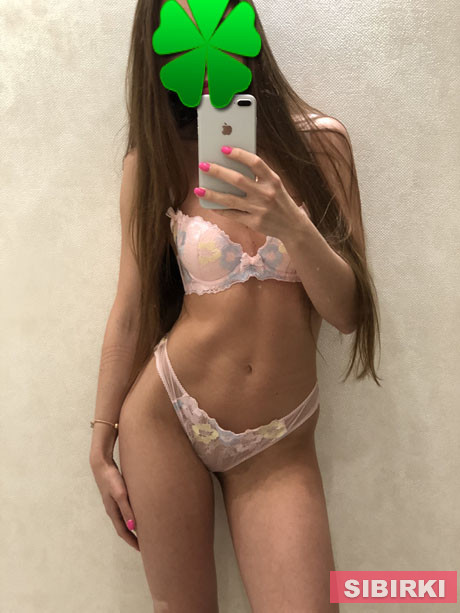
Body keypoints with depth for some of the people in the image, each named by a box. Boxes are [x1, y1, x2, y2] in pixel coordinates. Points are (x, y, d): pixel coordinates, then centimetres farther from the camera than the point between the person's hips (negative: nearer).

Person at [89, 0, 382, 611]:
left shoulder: (318, 141, 0)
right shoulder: (154, 160, -1)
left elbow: (349, 312, -4)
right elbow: (130, 311, 2)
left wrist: (294, 227, -22)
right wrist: (101, 443, 5)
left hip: (279, 445, 1)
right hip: (164, 417, 0)